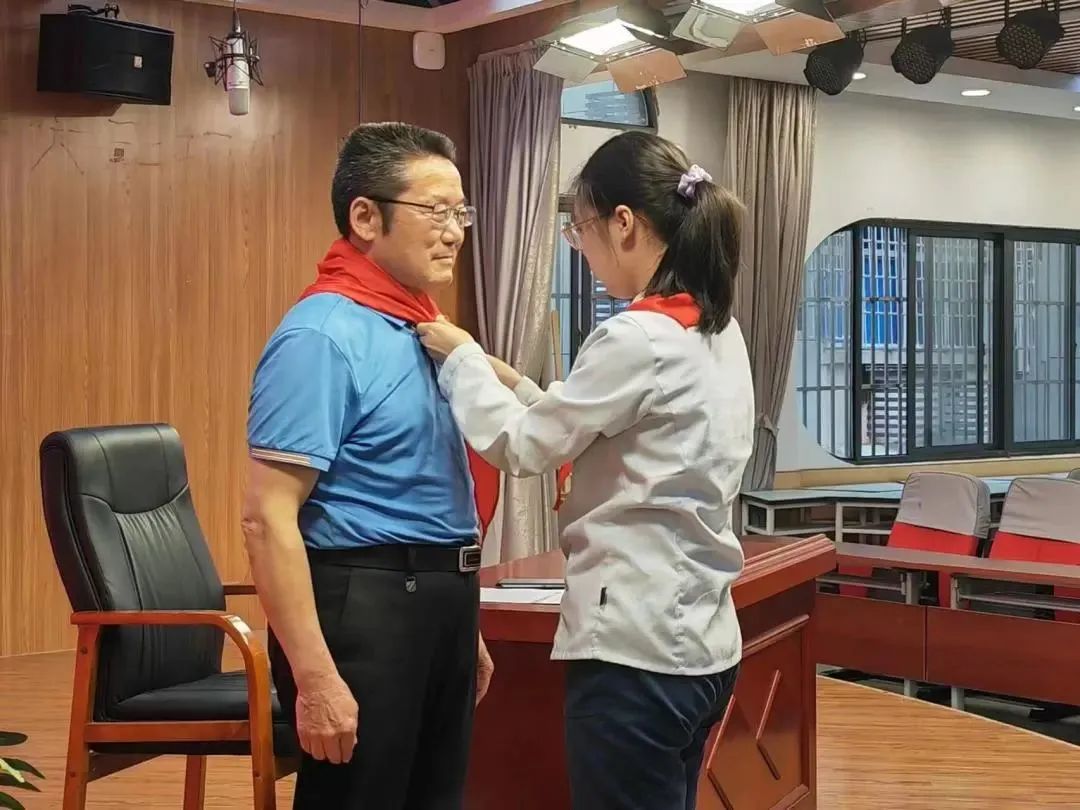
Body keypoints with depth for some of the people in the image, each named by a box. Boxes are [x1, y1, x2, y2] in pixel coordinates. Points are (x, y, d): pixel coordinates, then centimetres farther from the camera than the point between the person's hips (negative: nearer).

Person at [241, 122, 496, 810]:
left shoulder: (423, 330, 12)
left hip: (438, 604, 9)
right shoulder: (323, 335, -16)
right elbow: (269, 519, -22)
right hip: (361, 607, -9)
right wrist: (316, 677, -26)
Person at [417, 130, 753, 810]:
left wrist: (462, 358, 5)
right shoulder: (717, 331, 9)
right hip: (698, 640, 9)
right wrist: (512, 381, 11)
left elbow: (521, 447, -9)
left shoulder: (638, 339, -19)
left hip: (635, 646, -9)